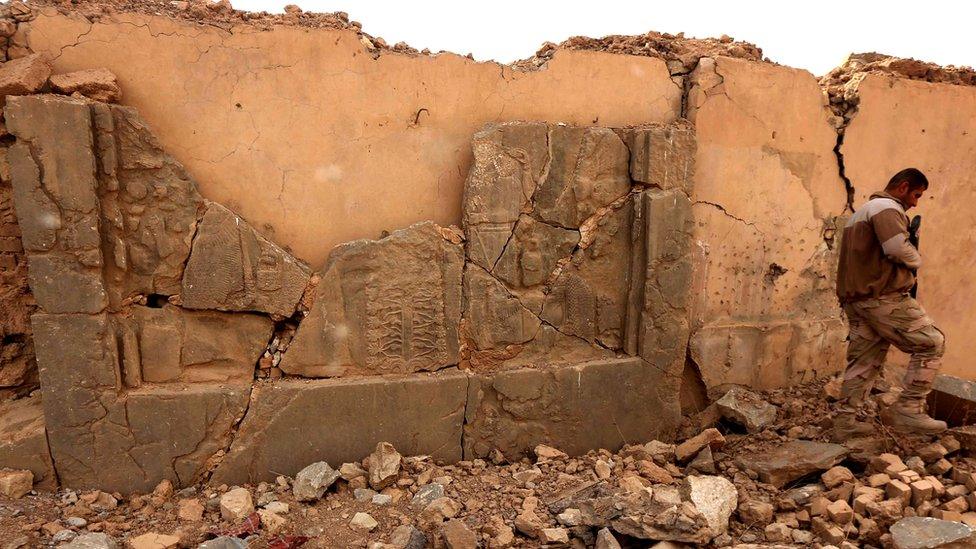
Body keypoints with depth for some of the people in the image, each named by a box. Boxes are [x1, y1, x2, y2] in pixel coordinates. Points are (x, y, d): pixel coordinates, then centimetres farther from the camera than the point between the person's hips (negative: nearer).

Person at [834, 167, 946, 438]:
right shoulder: (887, 208, -7)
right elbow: (897, 248, -22)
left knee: (864, 360, 9)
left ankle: (846, 421, 9)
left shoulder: (863, 210, 26)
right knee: (932, 344, -1)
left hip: (855, 298, 10)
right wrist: (917, 260, -2)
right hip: (882, 297, -10)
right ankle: (908, 410, 0)